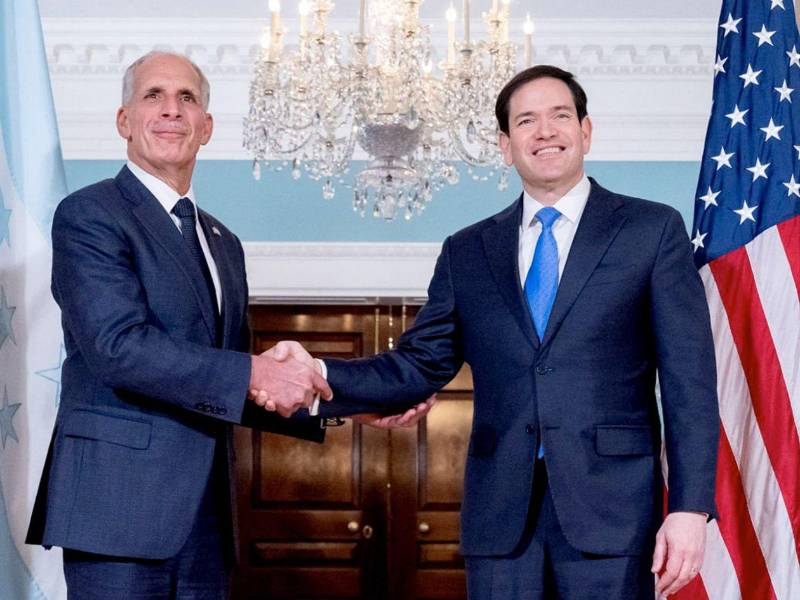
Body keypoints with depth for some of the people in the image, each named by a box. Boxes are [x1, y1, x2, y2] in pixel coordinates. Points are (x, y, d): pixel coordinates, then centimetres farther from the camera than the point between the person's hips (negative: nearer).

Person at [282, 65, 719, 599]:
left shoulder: (653, 230, 4)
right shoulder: (467, 253, 14)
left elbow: (689, 379, -1)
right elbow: (419, 365, 10)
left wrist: (690, 508, -9)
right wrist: (320, 377, -7)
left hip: (610, 509, -2)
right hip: (501, 514, 3)